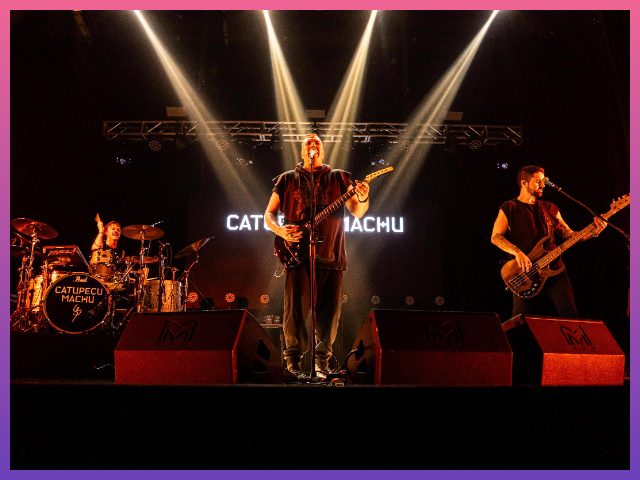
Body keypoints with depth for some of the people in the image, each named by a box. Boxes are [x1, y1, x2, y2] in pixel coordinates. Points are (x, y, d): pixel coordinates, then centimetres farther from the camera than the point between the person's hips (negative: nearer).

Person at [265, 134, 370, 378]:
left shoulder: (338, 178, 14)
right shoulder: (287, 179, 14)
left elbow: (357, 212, 8)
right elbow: (269, 213, 13)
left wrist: (362, 199, -15)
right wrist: (281, 231, -8)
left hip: (331, 255, 1)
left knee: (330, 313, 3)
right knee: (295, 310, -5)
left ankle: (322, 359, 20)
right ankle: (293, 358, 12)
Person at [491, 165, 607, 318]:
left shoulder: (550, 209, 16)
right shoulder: (509, 208, 3)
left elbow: (568, 235, 15)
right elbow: (495, 237, -6)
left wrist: (593, 232, -1)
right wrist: (517, 252, -20)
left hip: (554, 268, 4)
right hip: (523, 271, -4)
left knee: (569, 313, -5)